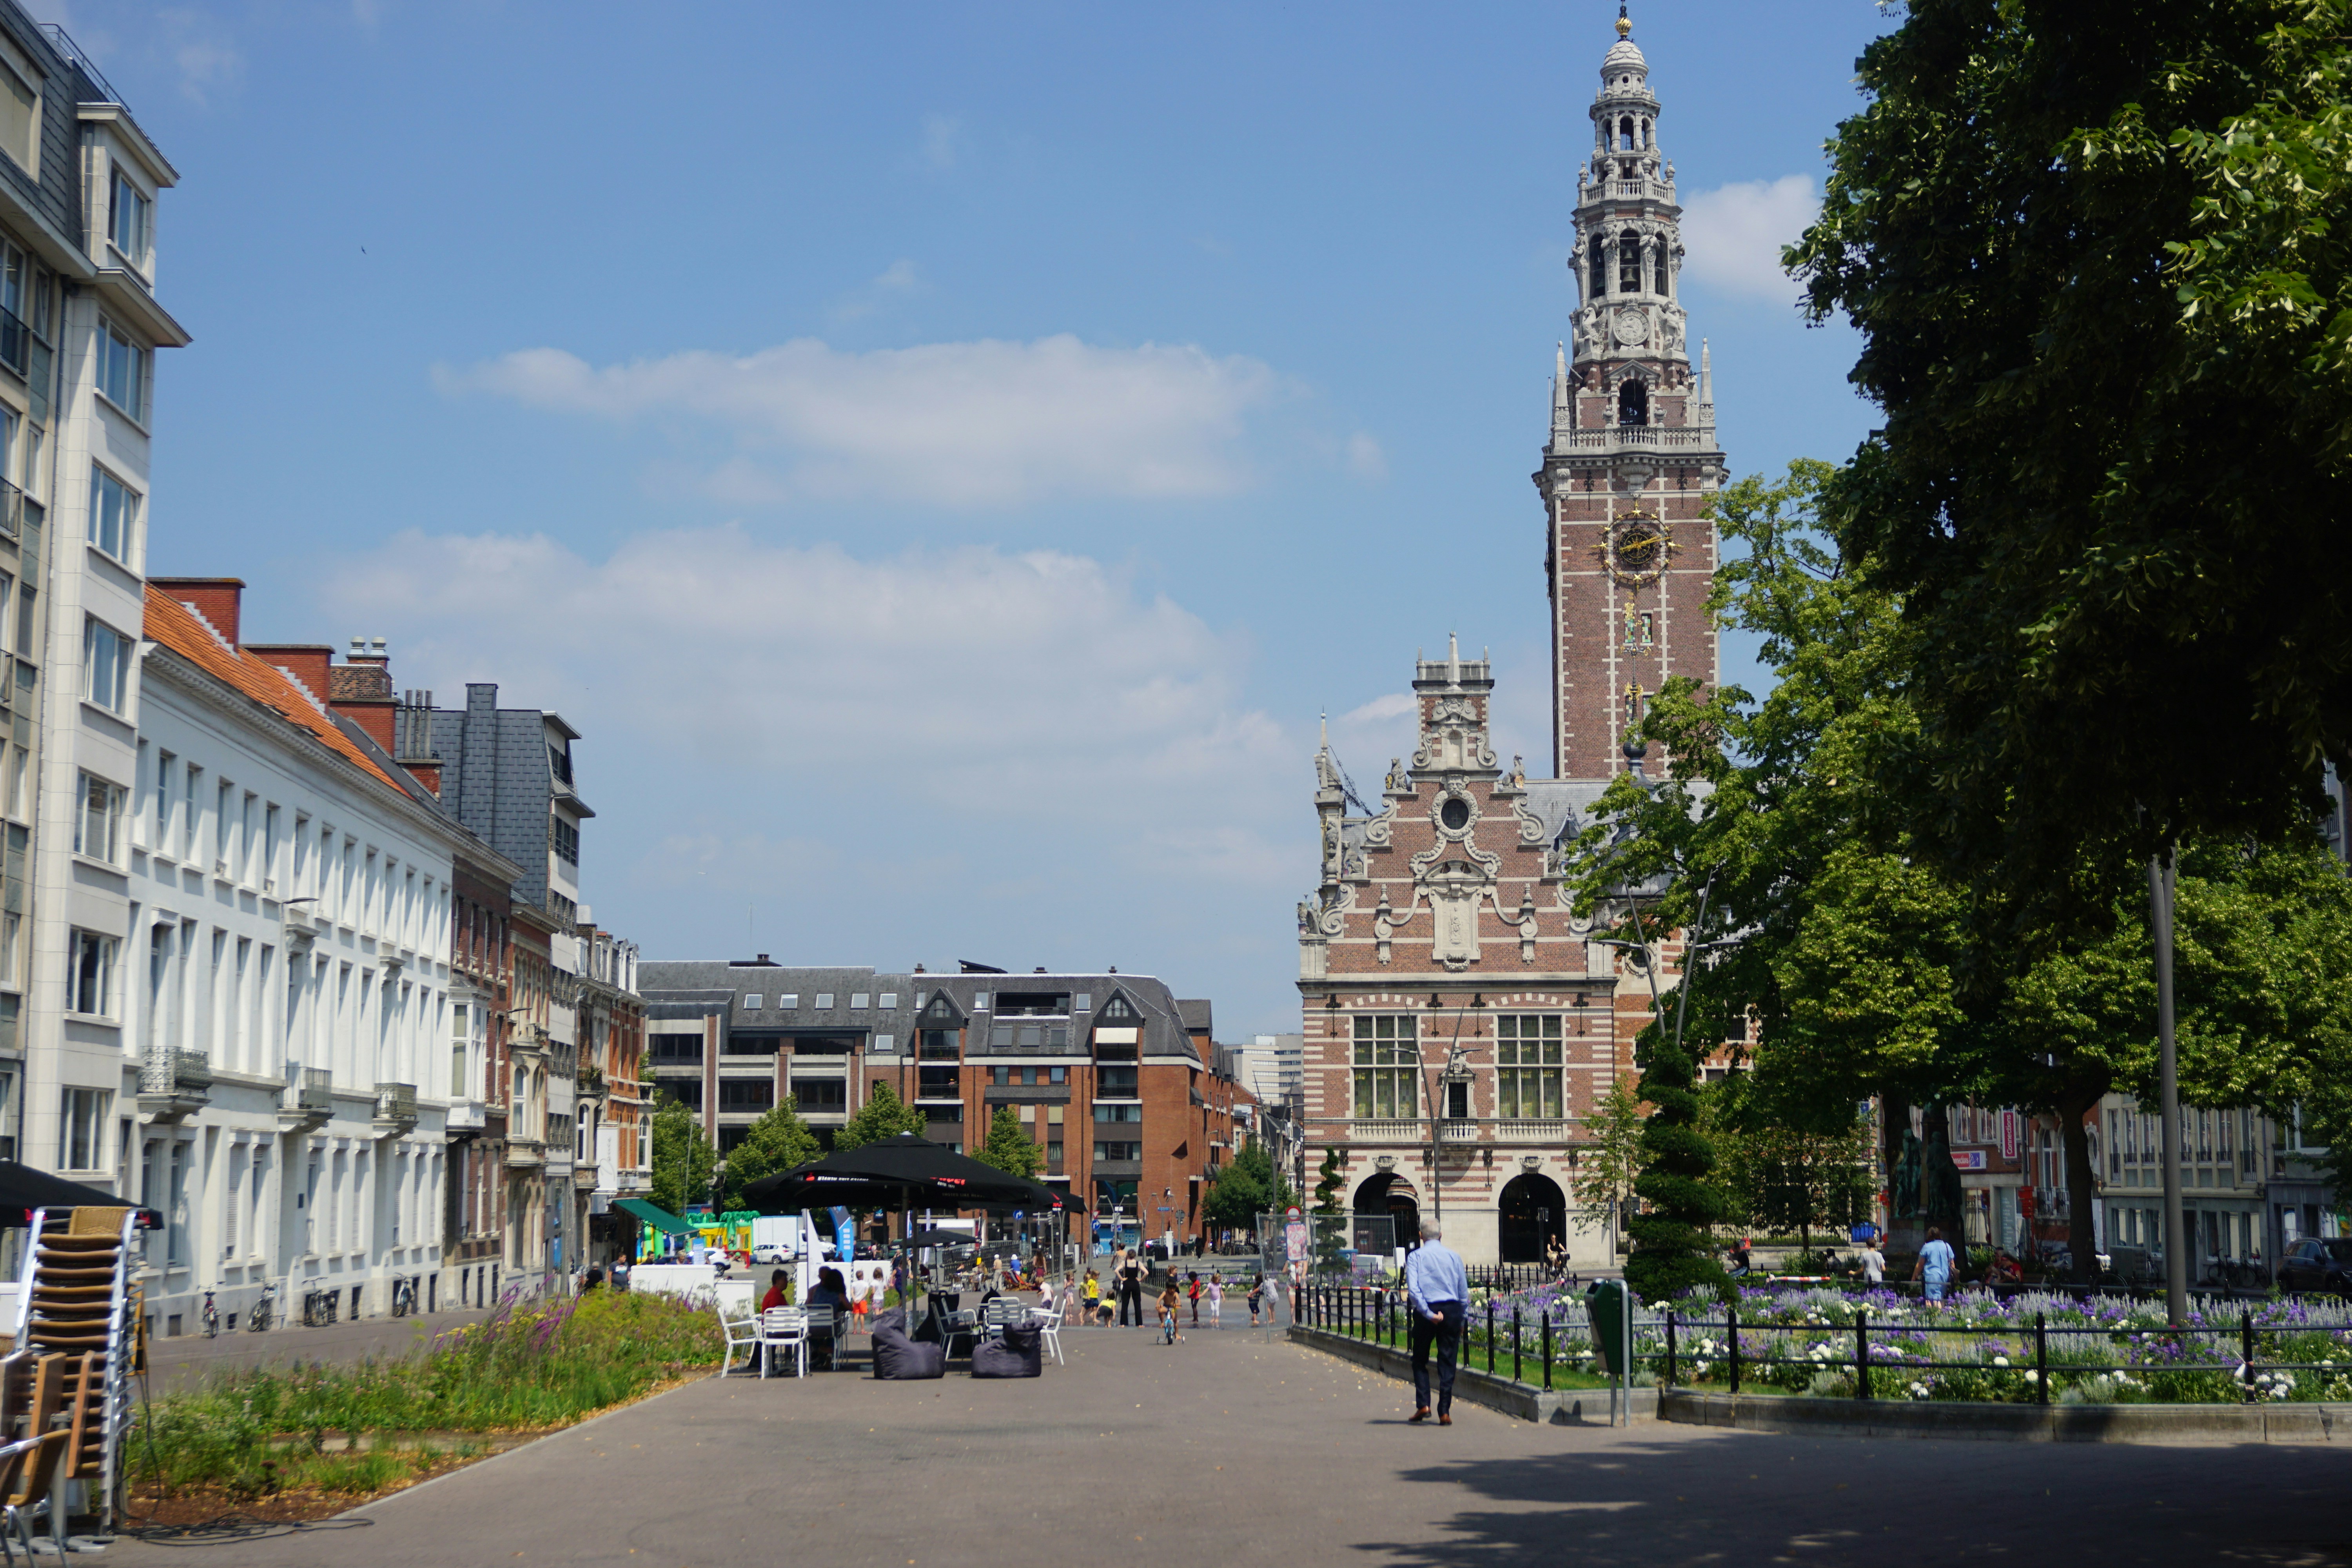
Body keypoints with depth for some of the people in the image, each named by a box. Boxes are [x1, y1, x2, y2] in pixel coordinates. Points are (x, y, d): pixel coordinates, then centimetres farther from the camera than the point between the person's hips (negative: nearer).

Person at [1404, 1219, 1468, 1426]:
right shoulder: (1454, 1256, 6)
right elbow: (1464, 1292, 9)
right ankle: (1445, 1412, 2)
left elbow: (1413, 1289, -13)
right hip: (1452, 1310, 2)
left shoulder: (1415, 1257, 0)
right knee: (1447, 1362, 5)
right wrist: (1460, 1315, 19)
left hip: (1427, 1310, -2)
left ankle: (1423, 1405, 0)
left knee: (1420, 1360, 13)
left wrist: (1428, 1313, -13)